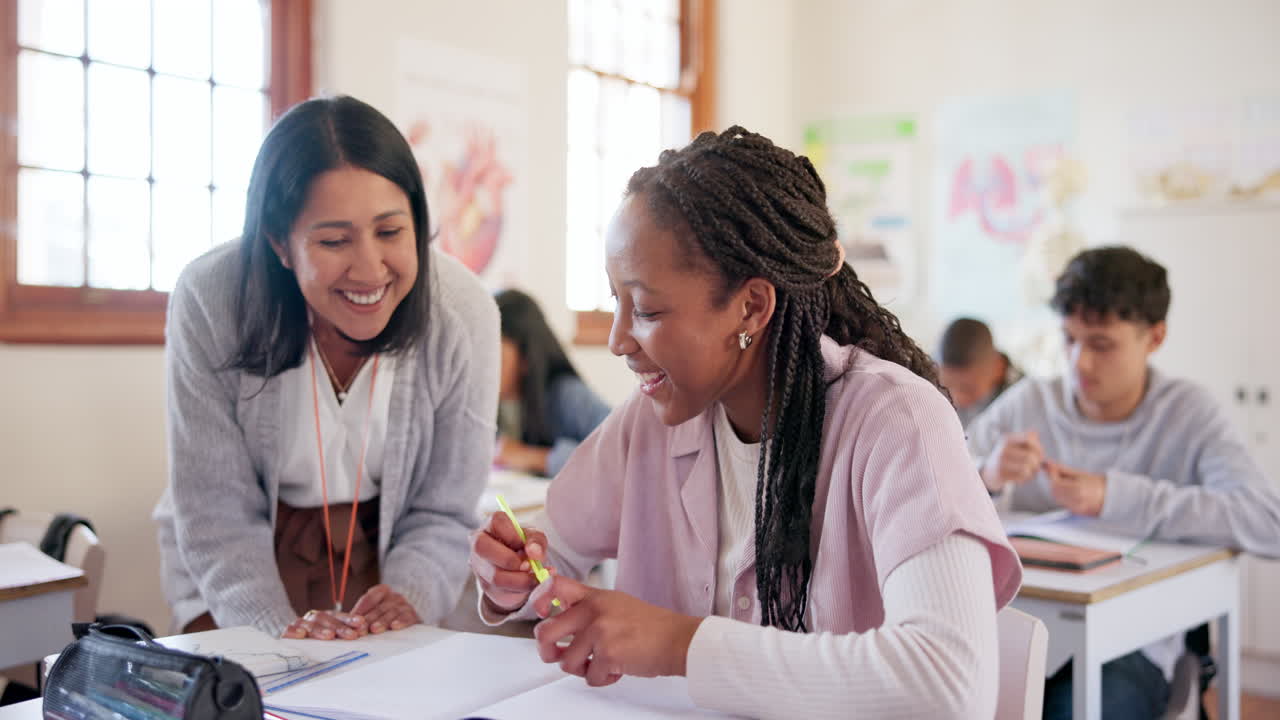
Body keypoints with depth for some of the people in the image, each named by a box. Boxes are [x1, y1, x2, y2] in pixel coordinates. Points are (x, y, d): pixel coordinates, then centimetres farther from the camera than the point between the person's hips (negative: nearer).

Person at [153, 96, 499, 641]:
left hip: (382, 561, 1)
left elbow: (441, 513, -12)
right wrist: (280, 626, -30)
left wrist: (406, 598, -29)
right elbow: (216, 512, -17)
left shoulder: (462, 315, -20)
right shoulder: (208, 301, -23)